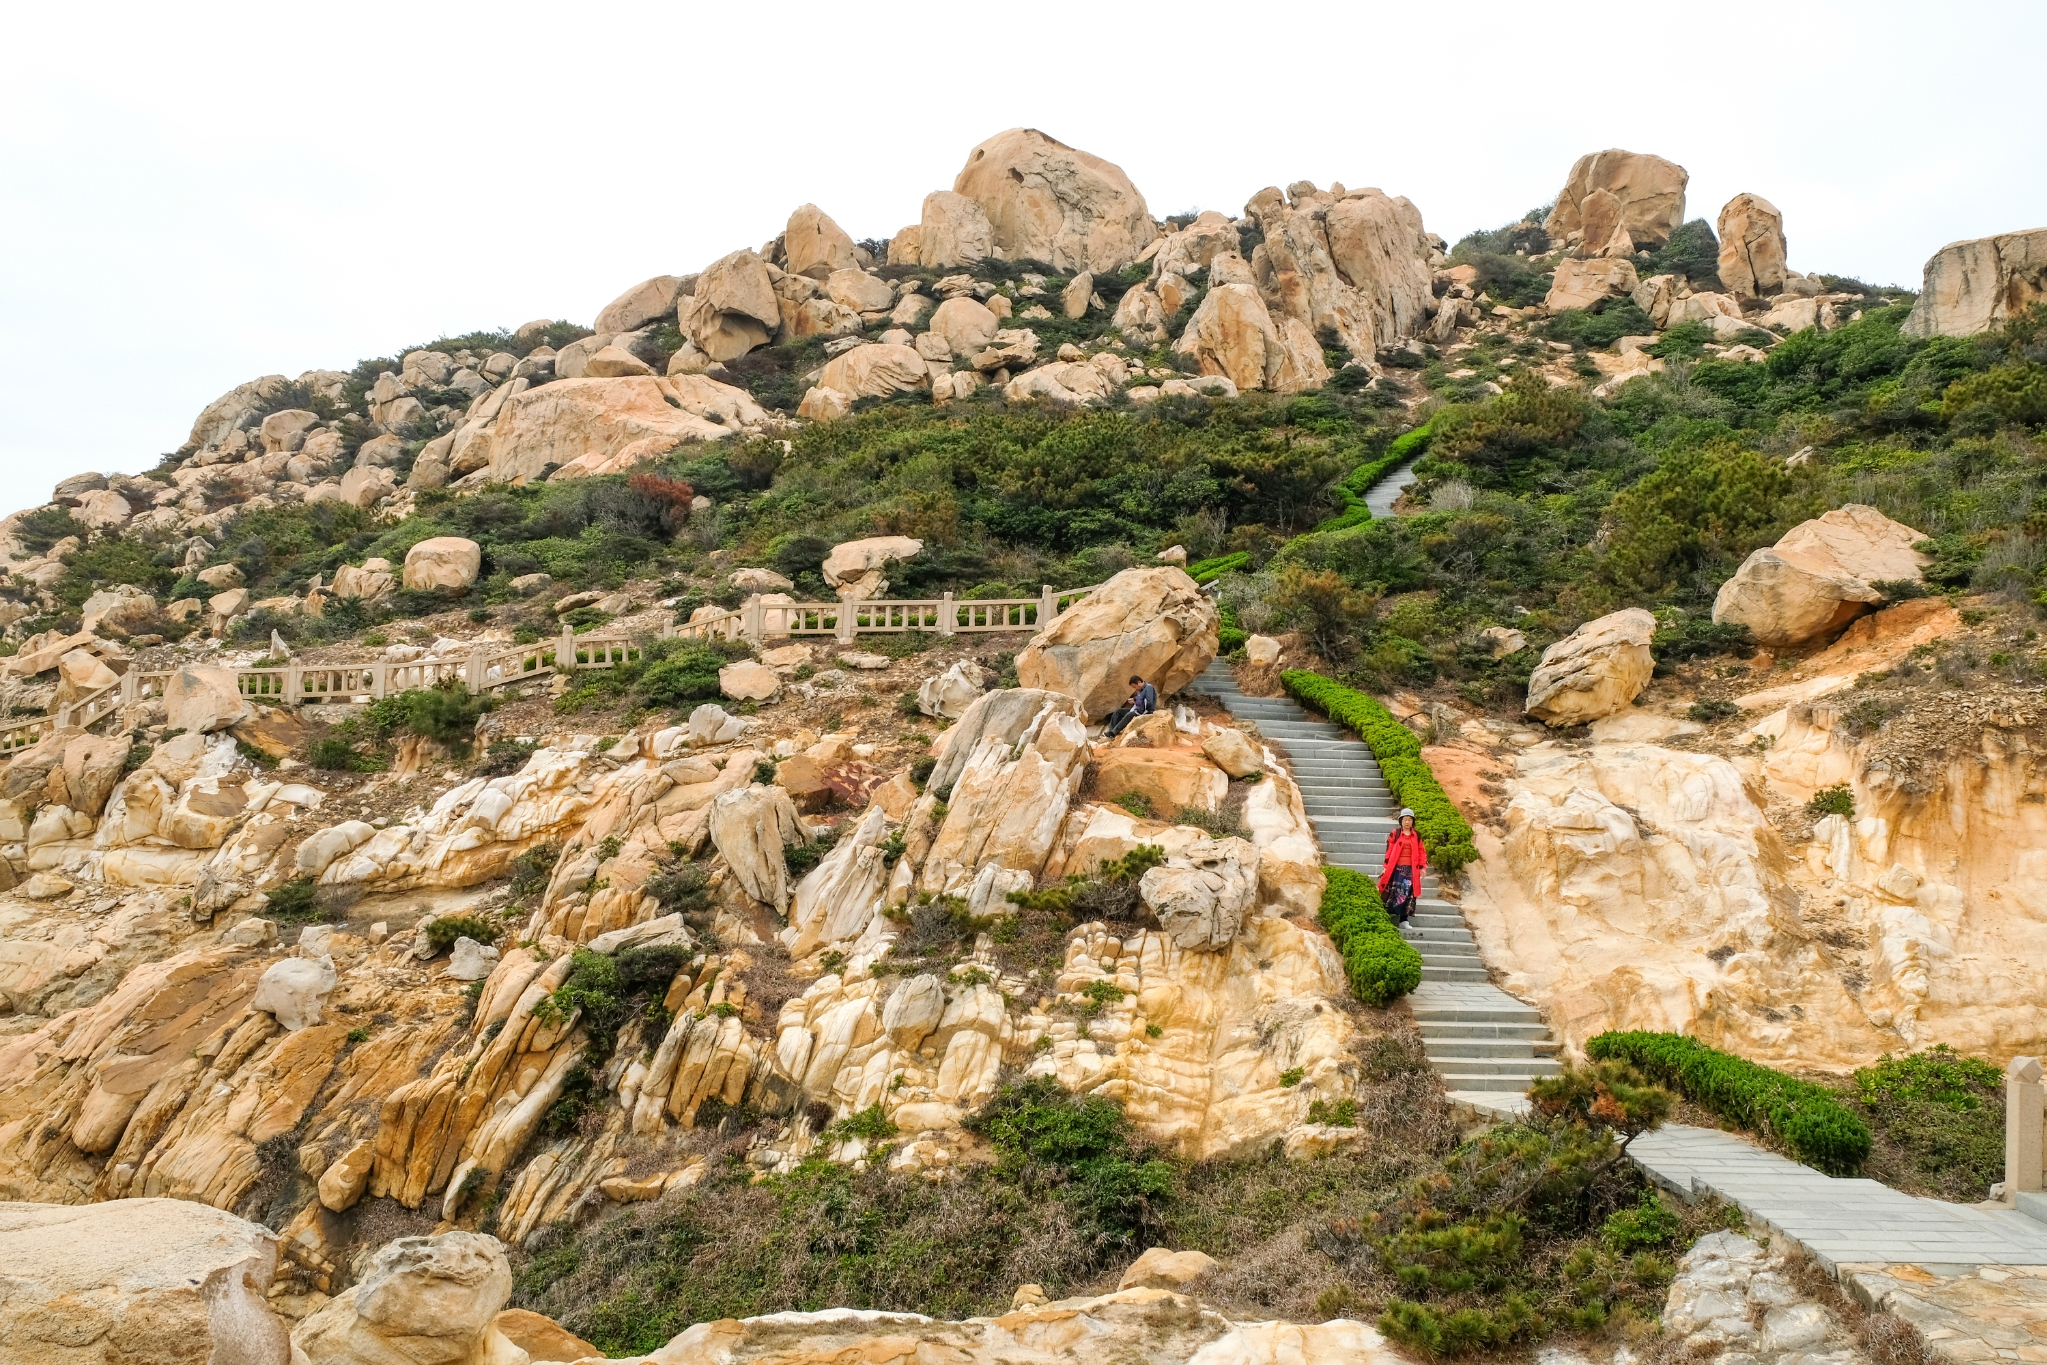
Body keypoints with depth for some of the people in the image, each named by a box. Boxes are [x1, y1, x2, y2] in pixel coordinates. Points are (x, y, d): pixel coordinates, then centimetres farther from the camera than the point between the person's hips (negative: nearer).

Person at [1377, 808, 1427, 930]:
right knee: (1394, 893, -1)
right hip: (1396, 868, -2)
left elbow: (1421, 852, 11)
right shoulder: (1395, 834, 2)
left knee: (1407, 894, 0)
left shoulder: (1417, 835, 9)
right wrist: (1385, 867, -2)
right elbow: (1389, 851, 1)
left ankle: (1403, 920, 5)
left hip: (1411, 869, 2)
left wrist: (1422, 867, 5)